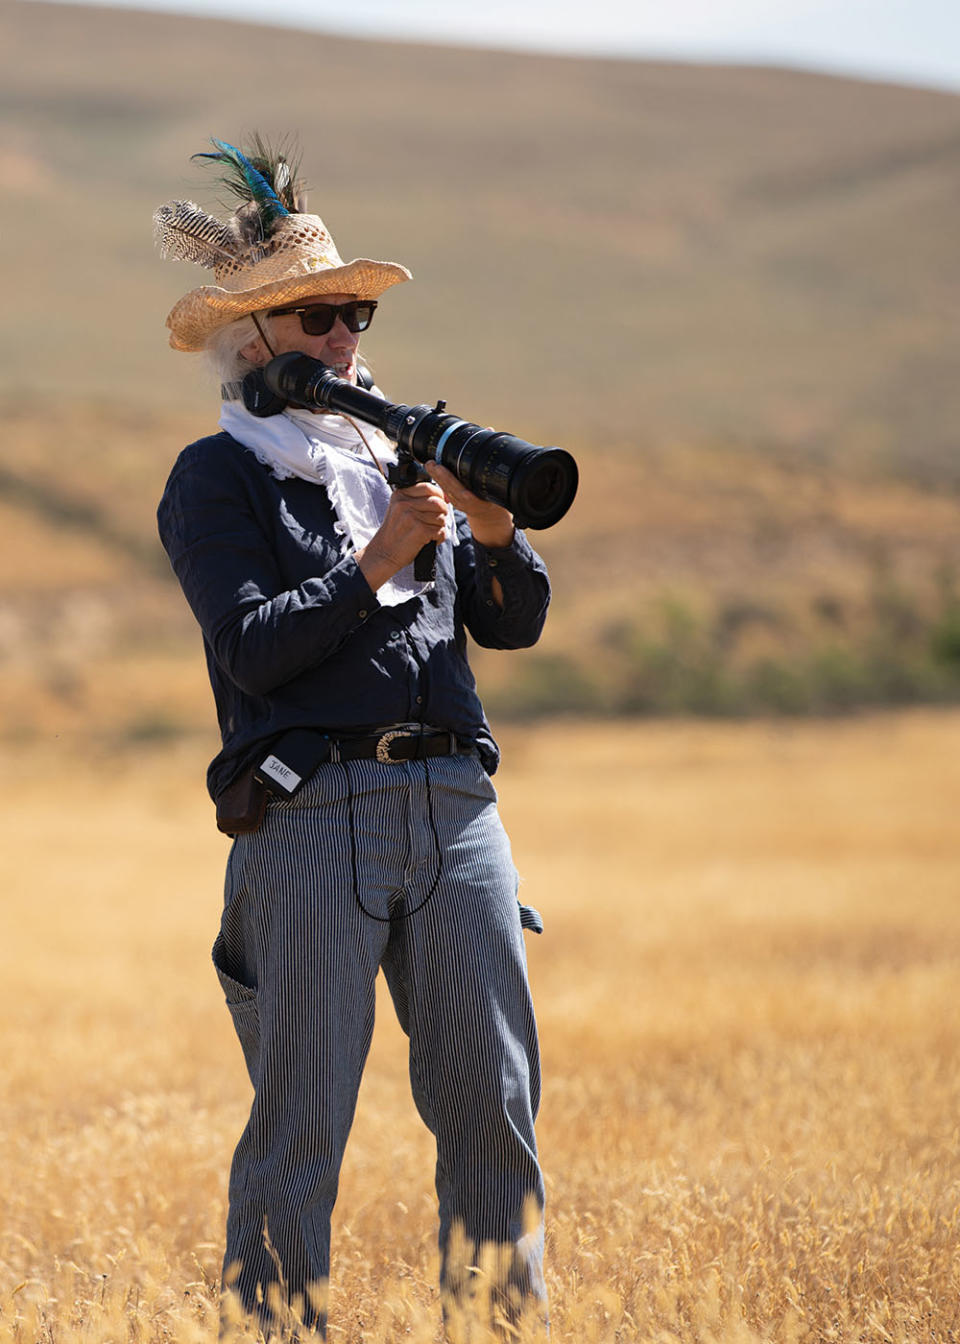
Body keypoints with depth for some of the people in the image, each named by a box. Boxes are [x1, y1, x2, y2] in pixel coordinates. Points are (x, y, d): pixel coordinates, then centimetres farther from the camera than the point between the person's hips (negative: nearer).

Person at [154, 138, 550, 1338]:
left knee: (494, 1099, 1)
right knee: (301, 1116, -4)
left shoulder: (396, 453, 21)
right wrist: (378, 562, -14)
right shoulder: (218, 477, 5)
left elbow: (514, 624, 15)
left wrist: (493, 532, -4)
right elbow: (254, 647, -9)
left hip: (454, 800, 5)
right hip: (312, 813, -5)